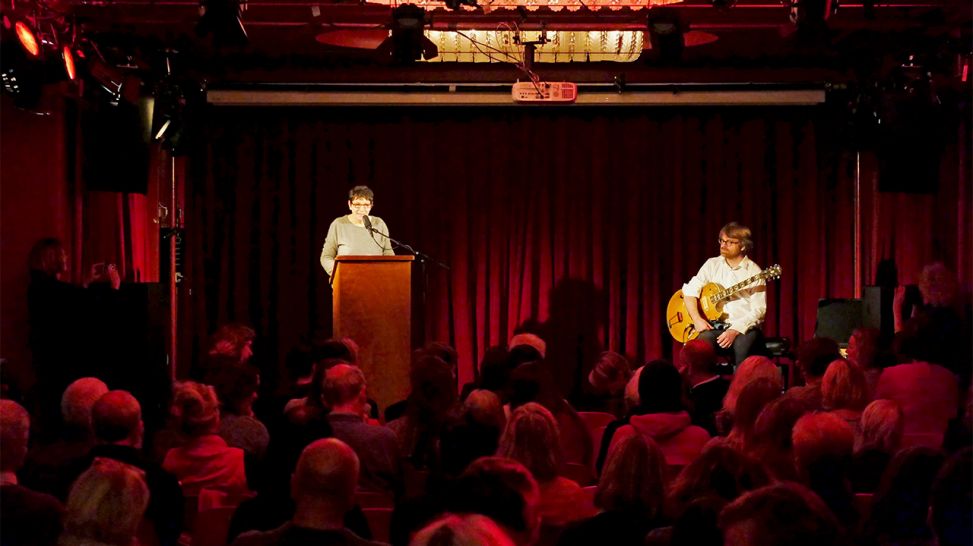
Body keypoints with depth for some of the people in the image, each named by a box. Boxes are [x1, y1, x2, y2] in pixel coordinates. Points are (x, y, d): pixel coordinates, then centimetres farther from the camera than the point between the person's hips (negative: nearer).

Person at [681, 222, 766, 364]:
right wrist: (697, 319, -12)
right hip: (715, 326, 2)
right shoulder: (712, 264, 11)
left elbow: (758, 310, -8)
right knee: (704, 340, -31)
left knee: (742, 344, -35)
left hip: (744, 328, -2)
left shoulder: (754, 272, 0)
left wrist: (735, 330, -21)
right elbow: (690, 290, 5)